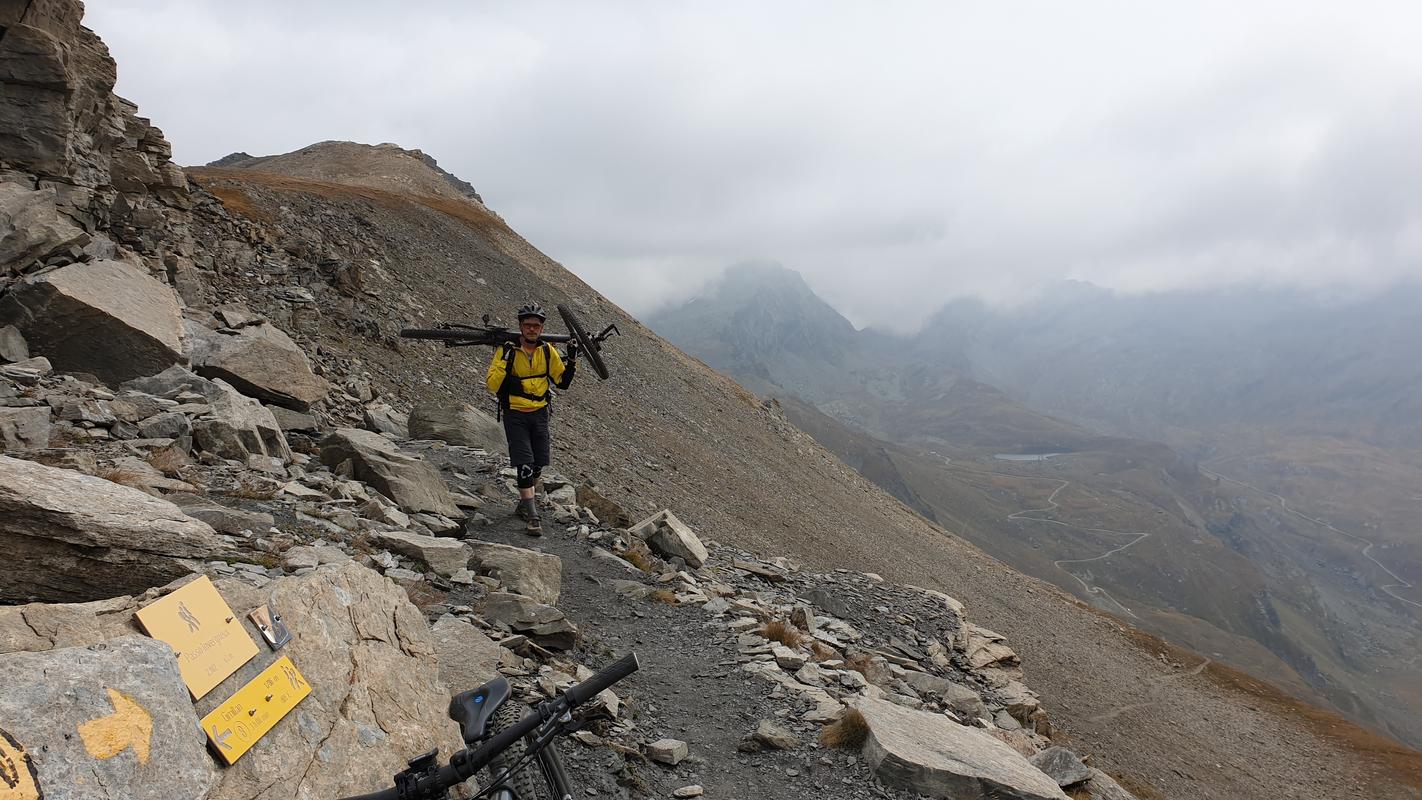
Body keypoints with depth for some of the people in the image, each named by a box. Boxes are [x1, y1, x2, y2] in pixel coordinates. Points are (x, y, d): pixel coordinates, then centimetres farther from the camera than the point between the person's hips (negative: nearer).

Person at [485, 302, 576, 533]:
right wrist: (505, 360, -27)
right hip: (515, 414, -4)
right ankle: (533, 516, -10)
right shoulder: (507, 350, -13)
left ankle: (525, 504, 33)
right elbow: (492, 385, -16)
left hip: (539, 413, 4)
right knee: (525, 465, -12)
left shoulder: (547, 350, -2)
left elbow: (562, 381, 4)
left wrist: (572, 361, -10)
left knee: (538, 464, 11)